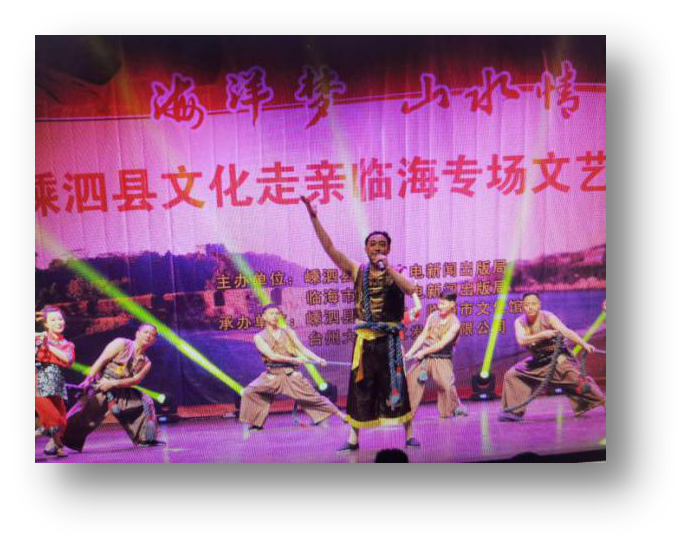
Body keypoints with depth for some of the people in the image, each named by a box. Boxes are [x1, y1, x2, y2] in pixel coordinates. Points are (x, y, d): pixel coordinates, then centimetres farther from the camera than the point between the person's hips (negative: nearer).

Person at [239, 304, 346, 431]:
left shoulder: (288, 331, 6)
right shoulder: (259, 337, -2)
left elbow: (302, 348, 2)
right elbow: (271, 355, -13)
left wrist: (318, 359, -14)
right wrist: (295, 359, -20)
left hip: (292, 375, 1)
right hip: (272, 376, -1)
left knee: (314, 397, 3)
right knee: (249, 392, -16)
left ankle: (339, 414, 17)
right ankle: (253, 423, 1)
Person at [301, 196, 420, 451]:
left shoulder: (395, 271, 1)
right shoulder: (358, 271, 3)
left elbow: (410, 289, -20)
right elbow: (329, 247, -3)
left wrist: (387, 267, -18)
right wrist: (314, 218, -10)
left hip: (389, 339, -1)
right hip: (364, 339, 1)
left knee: (397, 387, 3)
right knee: (360, 388, 8)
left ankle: (409, 434, 16)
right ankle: (353, 438, 18)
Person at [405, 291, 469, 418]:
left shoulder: (454, 323, -10)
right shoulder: (433, 316, 5)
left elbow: (442, 343, -17)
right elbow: (423, 336, 4)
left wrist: (424, 351, -19)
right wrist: (410, 352, -4)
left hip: (442, 359, -4)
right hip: (425, 357, 4)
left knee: (446, 384, -17)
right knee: (410, 379, -4)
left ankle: (456, 407, 12)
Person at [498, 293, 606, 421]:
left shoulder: (548, 317, -17)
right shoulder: (520, 322, -9)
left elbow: (566, 331, -31)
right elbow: (521, 340, -26)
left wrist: (584, 344, -45)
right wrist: (542, 335, -37)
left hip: (558, 356, -4)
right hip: (538, 360, 4)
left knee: (576, 378, -23)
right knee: (511, 375, -3)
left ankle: (602, 401, -9)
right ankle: (513, 411, 7)